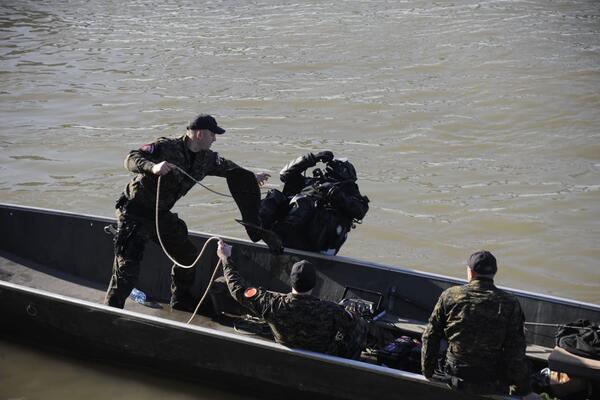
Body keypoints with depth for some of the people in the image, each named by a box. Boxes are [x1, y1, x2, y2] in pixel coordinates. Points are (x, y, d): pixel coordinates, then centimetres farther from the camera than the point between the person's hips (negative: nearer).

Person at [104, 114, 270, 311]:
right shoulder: (166, 147, -22)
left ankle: (181, 302, 32)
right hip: (135, 212, -8)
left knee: (188, 256, 13)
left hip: (162, 214, 8)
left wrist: (252, 177, 35)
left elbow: (227, 167, 22)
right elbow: (131, 158, -27)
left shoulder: (207, 158, 1)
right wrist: (152, 167, -46)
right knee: (127, 266, -14)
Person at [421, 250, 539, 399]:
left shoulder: (449, 296, -4)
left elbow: (429, 338, 3)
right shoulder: (510, 304, -9)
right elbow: (516, 354, -8)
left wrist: (427, 374, 16)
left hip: (454, 382, 2)